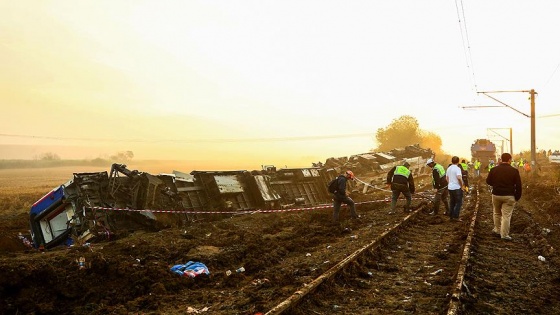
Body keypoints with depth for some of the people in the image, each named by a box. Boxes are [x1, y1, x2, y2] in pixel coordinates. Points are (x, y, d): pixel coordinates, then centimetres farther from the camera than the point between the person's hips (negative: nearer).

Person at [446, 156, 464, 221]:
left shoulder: (449, 168, 9)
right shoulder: (457, 168, -15)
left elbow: (447, 178, 16)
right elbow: (459, 178, -28)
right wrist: (462, 186, -16)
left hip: (450, 188, 7)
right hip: (457, 188, -7)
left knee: (452, 202, 15)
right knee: (459, 203, 1)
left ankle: (451, 216, 18)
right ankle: (455, 217, -3)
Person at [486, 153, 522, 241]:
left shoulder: (494, 170, -2)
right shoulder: (514, 171, -7)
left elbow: (488, 181, 8)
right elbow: (518, 185, -5)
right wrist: (517, 197, 4)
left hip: (496, 195, 3)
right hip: (509, 196, -2)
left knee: (497, 213, 21)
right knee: (506, 215, 0)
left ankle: (497, 229, 31)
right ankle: (505, 235, 0)